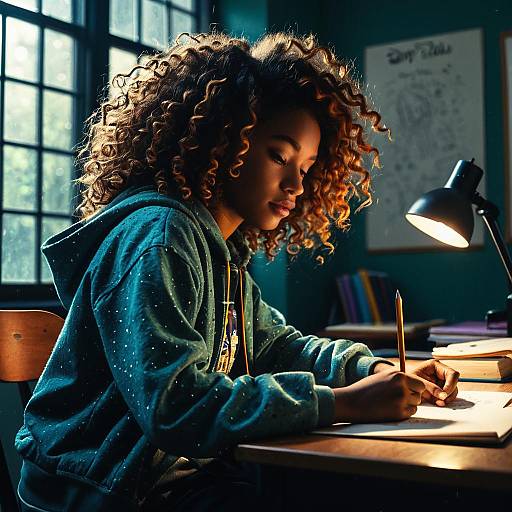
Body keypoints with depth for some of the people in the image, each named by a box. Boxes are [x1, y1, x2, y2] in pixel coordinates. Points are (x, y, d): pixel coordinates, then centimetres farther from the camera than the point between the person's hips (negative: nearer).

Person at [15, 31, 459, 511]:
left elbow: (275, 343, 17)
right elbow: (173, 405, -29)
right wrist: (341, 403, -26)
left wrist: (376, 370, 0)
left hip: (190, 470, 8)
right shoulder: (158, 236, -21)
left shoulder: (222, 250, 8)